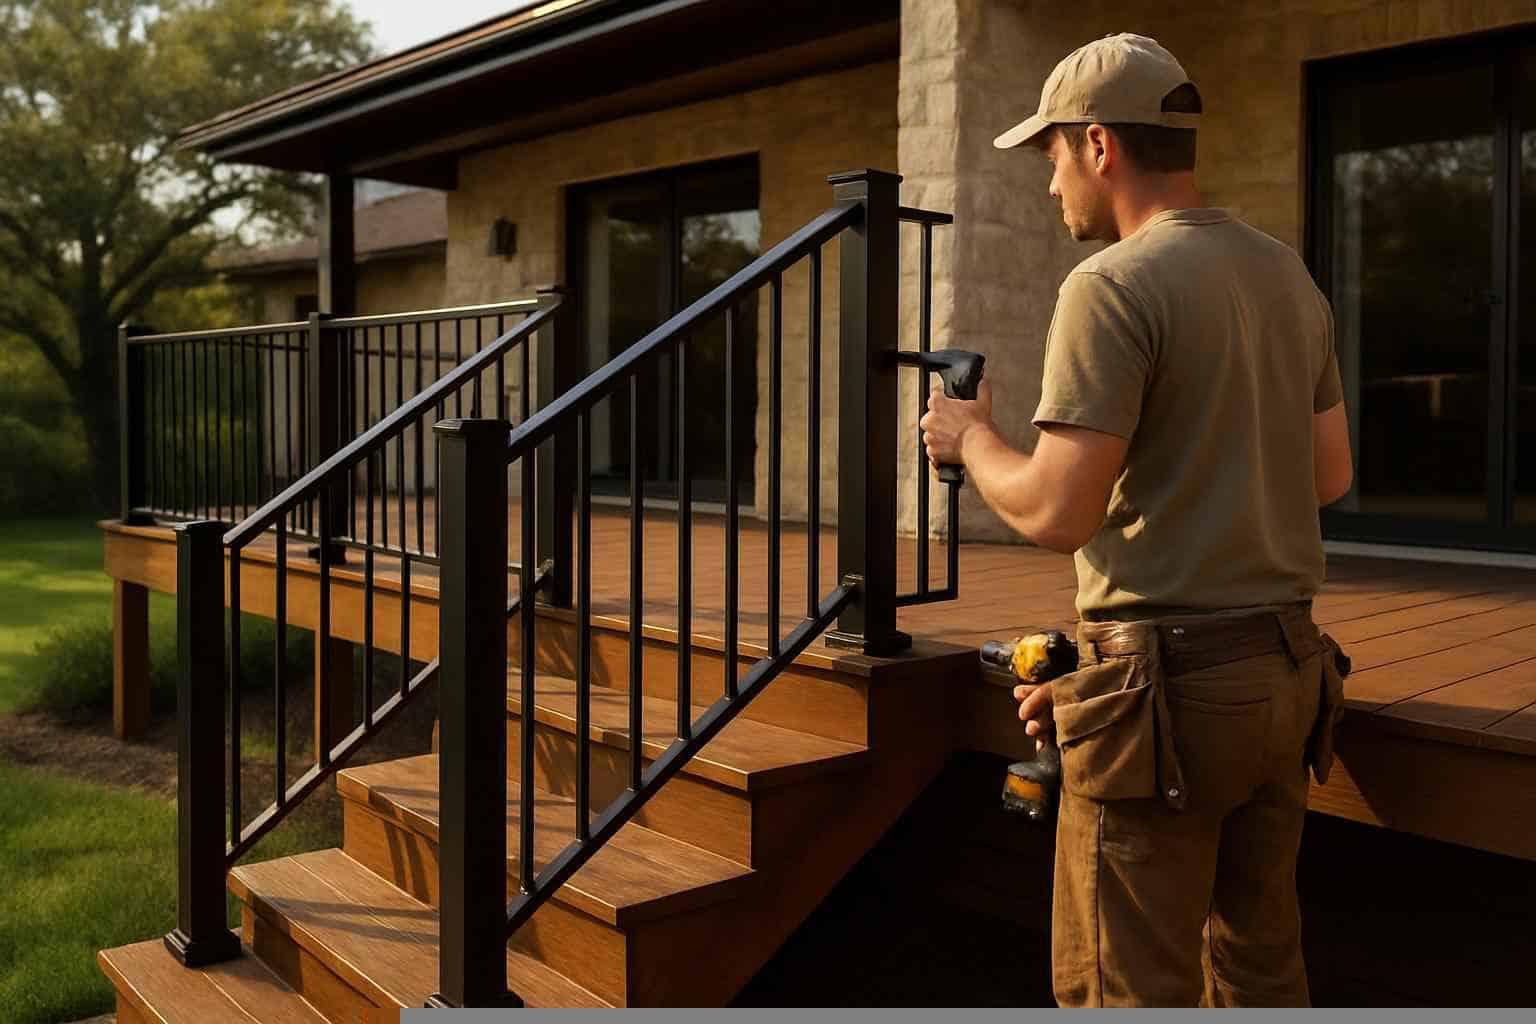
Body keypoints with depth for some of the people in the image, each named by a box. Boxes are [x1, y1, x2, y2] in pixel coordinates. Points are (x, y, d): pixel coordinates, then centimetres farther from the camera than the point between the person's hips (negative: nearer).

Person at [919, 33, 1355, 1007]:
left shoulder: (1114, 286, -14)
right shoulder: (1290, 276, 11)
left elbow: (1058, 513, -19)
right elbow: (1331, 474, 17)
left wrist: (970, 436, -1)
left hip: (1169, 684, -8)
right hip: (1287, 667, 8)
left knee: (1130, 987, 4)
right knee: (1261, 963, 18)